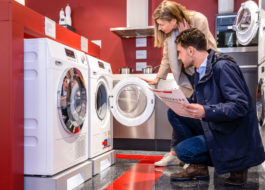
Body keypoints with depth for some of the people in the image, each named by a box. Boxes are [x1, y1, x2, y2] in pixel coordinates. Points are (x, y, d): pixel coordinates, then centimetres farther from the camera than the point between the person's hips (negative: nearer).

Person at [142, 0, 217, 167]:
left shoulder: (198, 20, -21)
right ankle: (174, 153, 7)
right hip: (187, 75, 4)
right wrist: (158, 78, 4)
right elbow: (167, 57, 5)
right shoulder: (169, 31, -5)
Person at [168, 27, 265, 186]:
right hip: (213, 128, 9)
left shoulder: (223, 67, -20)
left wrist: (206, 112, -38)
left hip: (234, 136, -8)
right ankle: (198, 167, 6)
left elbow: (241, 106, -27)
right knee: (175, 113, -1)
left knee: (183, 150, -17)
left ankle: (237, 165, 4)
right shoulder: (198, 73, 8)